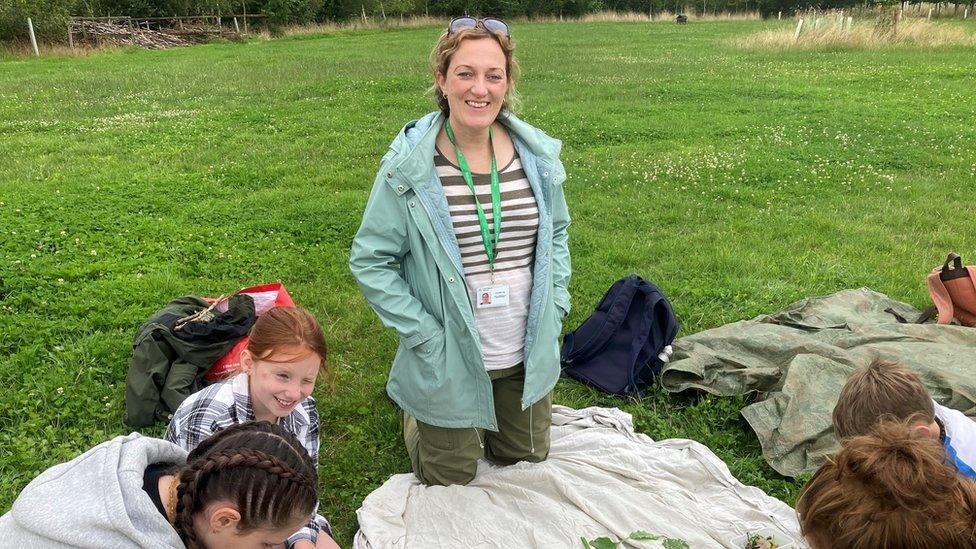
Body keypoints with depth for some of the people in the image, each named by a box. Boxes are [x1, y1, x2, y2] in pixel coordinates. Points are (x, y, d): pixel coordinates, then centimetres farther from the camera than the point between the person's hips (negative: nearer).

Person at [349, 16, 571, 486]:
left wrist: (555, 307, -1)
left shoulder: (537, 155, -6)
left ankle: (482, 426, 53)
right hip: (449, 361, -4)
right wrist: (425, 334, -17)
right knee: (449, 481, 17)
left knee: (527, 460, 25)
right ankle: (414, 416, 43)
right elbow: (369, 260, -12)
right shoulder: (410, 165, -18)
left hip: (529, 354, 4)